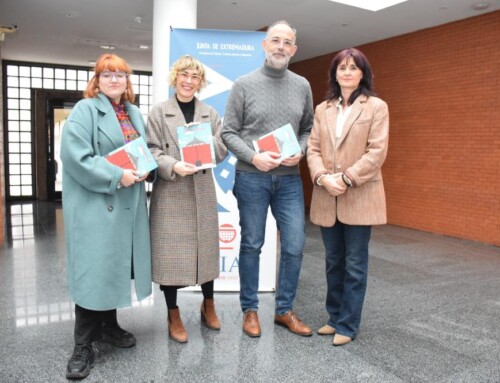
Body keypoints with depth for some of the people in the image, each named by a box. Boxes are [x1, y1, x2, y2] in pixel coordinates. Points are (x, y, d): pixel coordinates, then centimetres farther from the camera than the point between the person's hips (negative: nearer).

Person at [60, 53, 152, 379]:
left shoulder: (135, 113, 16)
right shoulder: (84, 110, -6)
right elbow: (75, 156, -18)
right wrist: (116, 176, -22)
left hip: (128, 203, 7)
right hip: (95, 203, -7)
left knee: (118, 264, 14)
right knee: (93, 269, -4)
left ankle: (108, 325, 31)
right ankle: (83, 346, 8)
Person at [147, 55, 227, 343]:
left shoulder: (210, 113, 12)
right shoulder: (159, 112, 3)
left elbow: (222, 151, 8)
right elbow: (152, 151, -4)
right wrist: (174, 166, -22)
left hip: (202, 192, 3)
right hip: (170, 193, -2)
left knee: (206, 248, 11)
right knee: (170, 252, 0)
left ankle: (208, 306, 32)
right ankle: (174, 317, 18)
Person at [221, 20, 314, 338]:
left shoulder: (302, 86, 8)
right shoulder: (244, 85, -2)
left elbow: (308, 129, 13)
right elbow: (228, 132, -3)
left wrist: (300, 152, -7)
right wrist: (253, 157, -17)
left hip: (290, 179, 3)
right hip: (252, 178, -3)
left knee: (295, 246, 3)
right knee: (252, 245, 7)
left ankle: (285, 310, 22)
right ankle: (250, 310, 23)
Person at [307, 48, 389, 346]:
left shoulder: (377, 107, 0)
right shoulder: (323, 109, 12)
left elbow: (377, 152, -9)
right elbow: (313, 149, 5)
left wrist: (346, 179, -17)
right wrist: (323, 178, -13)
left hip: (360, 197, -4)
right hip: (327, 197, 4)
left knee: (355, 264, 3)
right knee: (333, 261, 14)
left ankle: (348, 325, 16)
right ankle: (335, 317, 29)